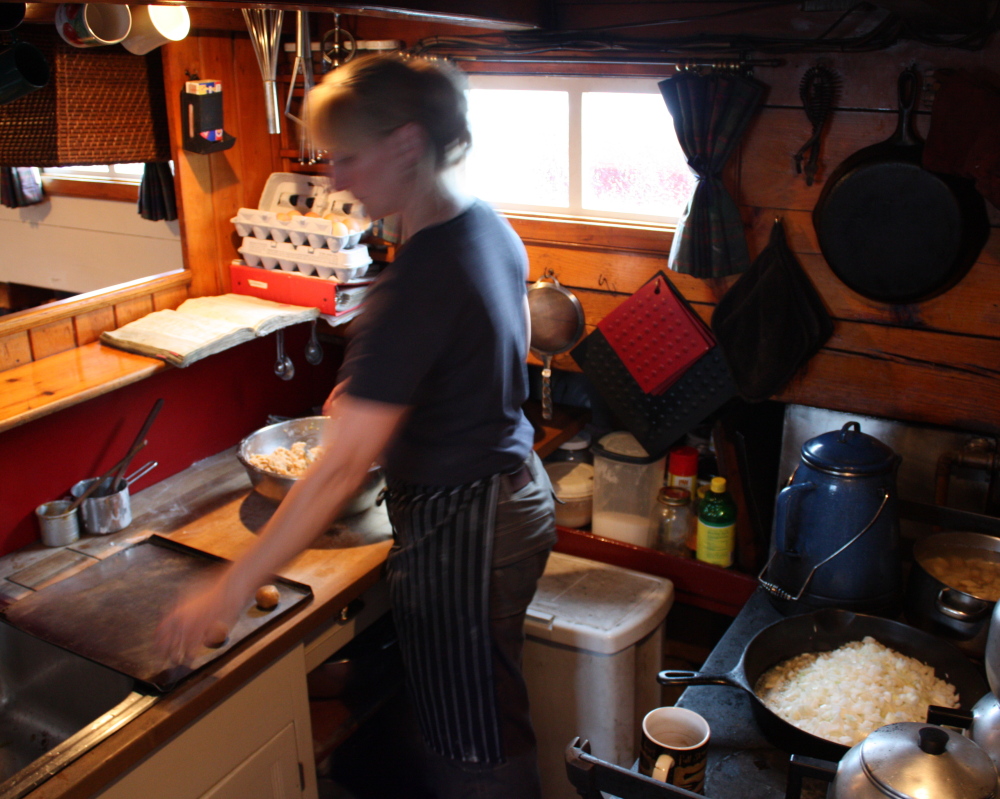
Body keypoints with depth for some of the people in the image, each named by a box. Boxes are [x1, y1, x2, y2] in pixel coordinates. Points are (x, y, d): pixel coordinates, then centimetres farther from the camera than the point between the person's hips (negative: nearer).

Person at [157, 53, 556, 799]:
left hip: (459, 528, -9)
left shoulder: (419, 280, -28)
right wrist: (380, 393, 13)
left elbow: (342, 467, -28)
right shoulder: (491, 227, 1)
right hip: (519, 492, 9)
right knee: (493, 720, 26)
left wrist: (229, 593, -20)